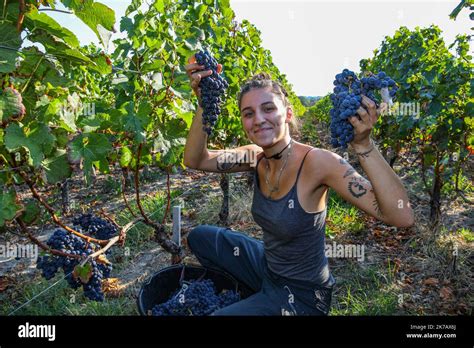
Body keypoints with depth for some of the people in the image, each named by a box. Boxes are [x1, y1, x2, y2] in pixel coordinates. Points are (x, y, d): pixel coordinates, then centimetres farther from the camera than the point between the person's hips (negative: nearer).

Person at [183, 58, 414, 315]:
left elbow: (401, 217, -34)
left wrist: (362, 144, -45)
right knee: (199, 237, 10)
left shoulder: (316, 162, -29)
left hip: (302, 294, -6)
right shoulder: (257, 157, -9)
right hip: (267, 267, 6)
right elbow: (195, 160, -9)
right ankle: (244, 294, 27)